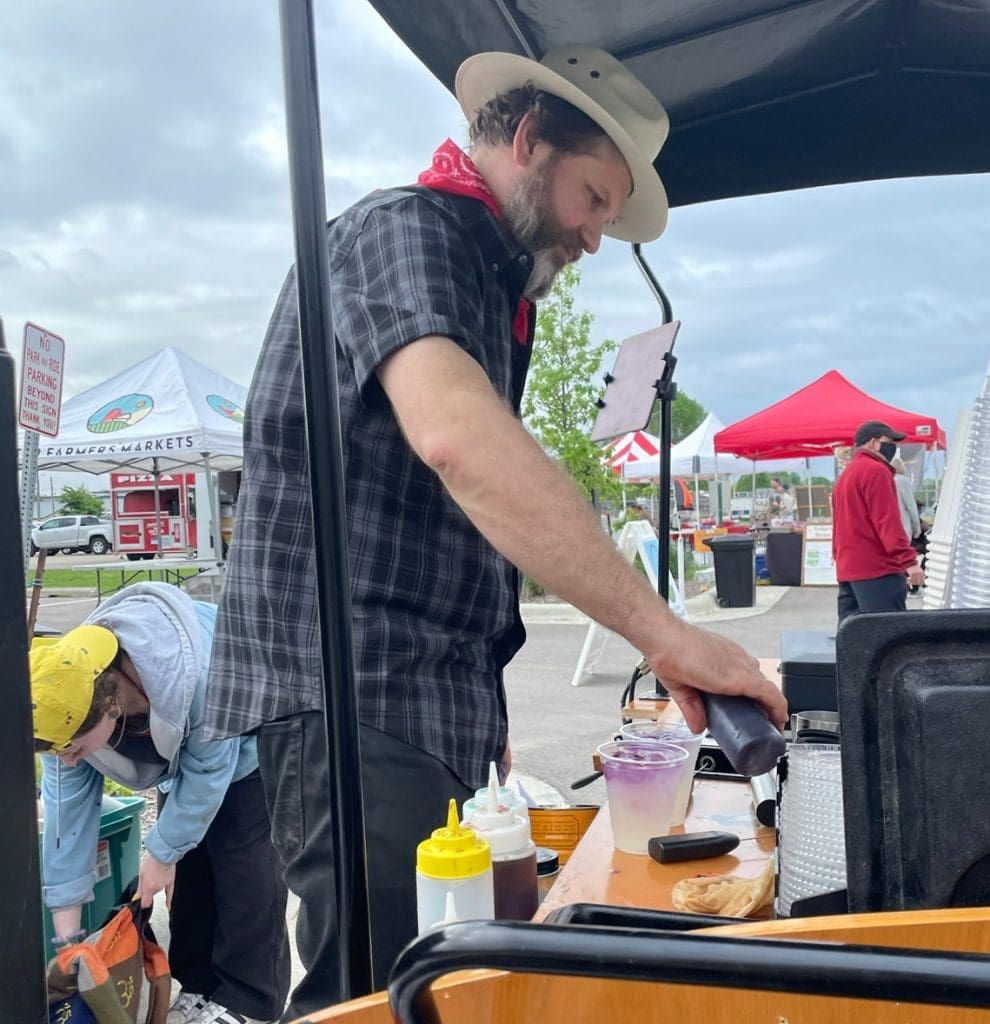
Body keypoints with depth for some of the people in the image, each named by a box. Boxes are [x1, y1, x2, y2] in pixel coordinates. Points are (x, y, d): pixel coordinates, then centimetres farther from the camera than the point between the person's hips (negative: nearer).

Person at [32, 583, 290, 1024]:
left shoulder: (199, 677, -46)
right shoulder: (67, 701, -26)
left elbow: (208, 772, -29)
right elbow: (67, 806, -18)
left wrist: (161, 851, -17)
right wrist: (66, 933, -13)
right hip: (181, 748, 6)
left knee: (246, 872, -9)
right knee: (187, 868, 8)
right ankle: (198, 987, 25)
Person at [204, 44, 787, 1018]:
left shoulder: (493, 292, 21)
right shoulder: (404, 226, -8)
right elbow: (453, 434, -31)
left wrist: (484, 699, 17)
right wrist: (662, 633, -32)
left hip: (441, 701, 9)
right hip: (350, 694, -9)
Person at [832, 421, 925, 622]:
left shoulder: (845, 475, 20)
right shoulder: (875, 470, -7)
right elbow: (887, 522, -16)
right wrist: (909, 561, -18)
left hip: (846, 570, 9)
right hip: (877, 569, -9)